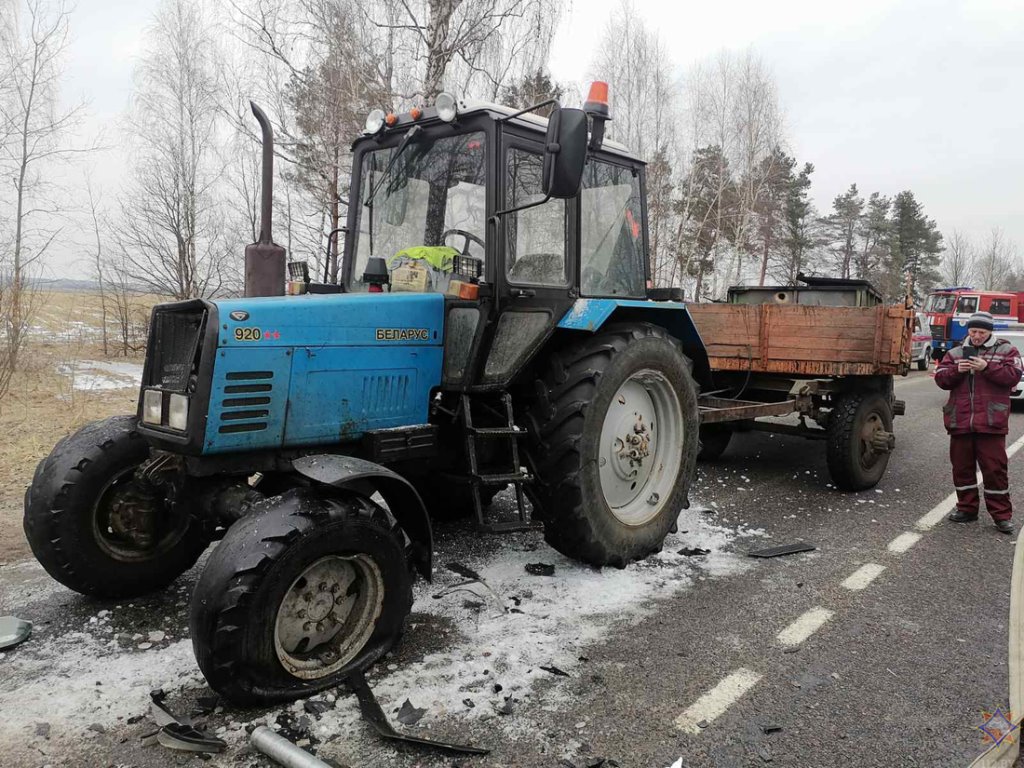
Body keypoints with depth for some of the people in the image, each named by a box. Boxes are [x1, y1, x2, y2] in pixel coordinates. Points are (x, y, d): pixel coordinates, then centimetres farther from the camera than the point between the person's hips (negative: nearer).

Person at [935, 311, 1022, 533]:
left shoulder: (1006, 350, 6)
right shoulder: (955, 353, 13)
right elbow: (941, 378, 6)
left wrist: (987, 367, -18)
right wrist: (957, 370, -12)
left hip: (991, 423, -3)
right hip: (959, 421, 3)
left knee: (995, 468, -2)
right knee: (962, 467, 10)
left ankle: (1001, 514, 8)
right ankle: (967, 508, 22)